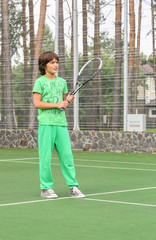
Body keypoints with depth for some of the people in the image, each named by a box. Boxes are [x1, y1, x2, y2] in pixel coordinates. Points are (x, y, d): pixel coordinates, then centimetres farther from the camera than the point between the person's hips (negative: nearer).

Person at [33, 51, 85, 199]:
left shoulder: (62, 82, 16)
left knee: (67, 156, 2)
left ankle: (73, 187, 6)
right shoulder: (40, 82, 0)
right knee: (45, 157, -1)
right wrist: (57, 104, -12)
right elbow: (36, 103, -8)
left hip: (61, 123, 5)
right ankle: (46, 188, 8)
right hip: (46, 123, -4)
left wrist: (69, 101, 1)